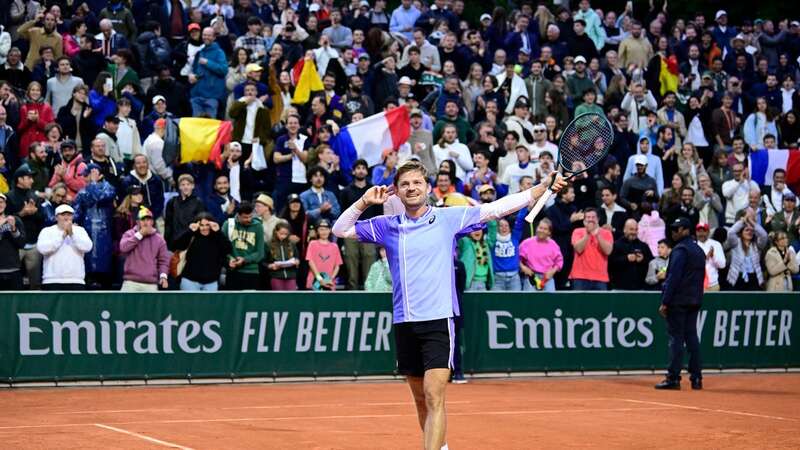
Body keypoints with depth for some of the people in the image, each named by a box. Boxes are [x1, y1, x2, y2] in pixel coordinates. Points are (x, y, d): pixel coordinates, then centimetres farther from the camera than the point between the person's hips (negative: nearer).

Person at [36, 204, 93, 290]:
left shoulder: (80, 230, 10)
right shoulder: (47, 231, 5)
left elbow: (87, 247, -6)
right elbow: (42, 248, -12)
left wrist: (72, 234, -14)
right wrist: (62, 235, -11)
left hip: (76, 280, 2)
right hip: (52, 280, -2)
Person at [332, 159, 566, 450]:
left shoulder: (449, 218, 2)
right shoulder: (387, 226, 10)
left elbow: (496, 208, 1)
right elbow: (341, 230, 15)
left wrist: (544, 188, -5)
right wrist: (363, 203, 0)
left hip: (438, 320, -4)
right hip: (404, 324, 4)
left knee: (434, 398, -14)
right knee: (420, 399, 14)